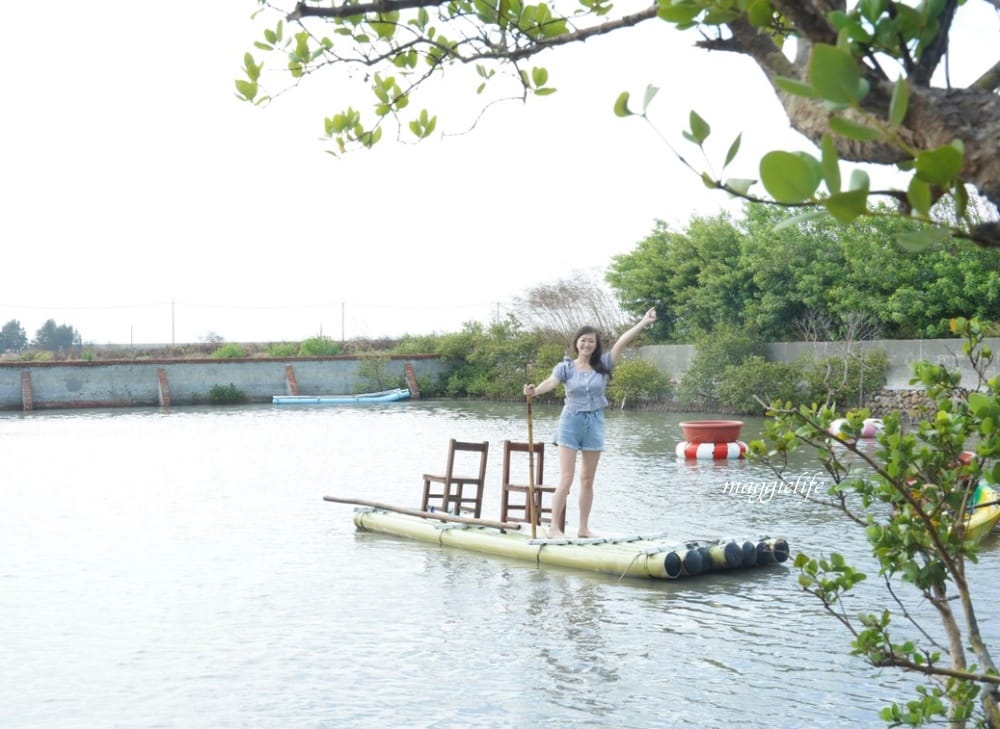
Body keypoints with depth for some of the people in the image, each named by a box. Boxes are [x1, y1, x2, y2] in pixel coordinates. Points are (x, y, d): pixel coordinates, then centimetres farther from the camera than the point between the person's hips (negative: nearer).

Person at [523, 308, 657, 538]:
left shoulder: (603, 365, 2)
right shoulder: (566, 367, -4)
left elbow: (622, 342, -6)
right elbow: (551, 382, -21)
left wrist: (643, 323, -12)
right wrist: (535, 390, -42)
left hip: (594, 423, 3)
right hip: (571, 422, -3)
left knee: (587, 480, 10)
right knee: (566, 478, -6)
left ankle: (583, 528, 19)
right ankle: (554, 527, 0)